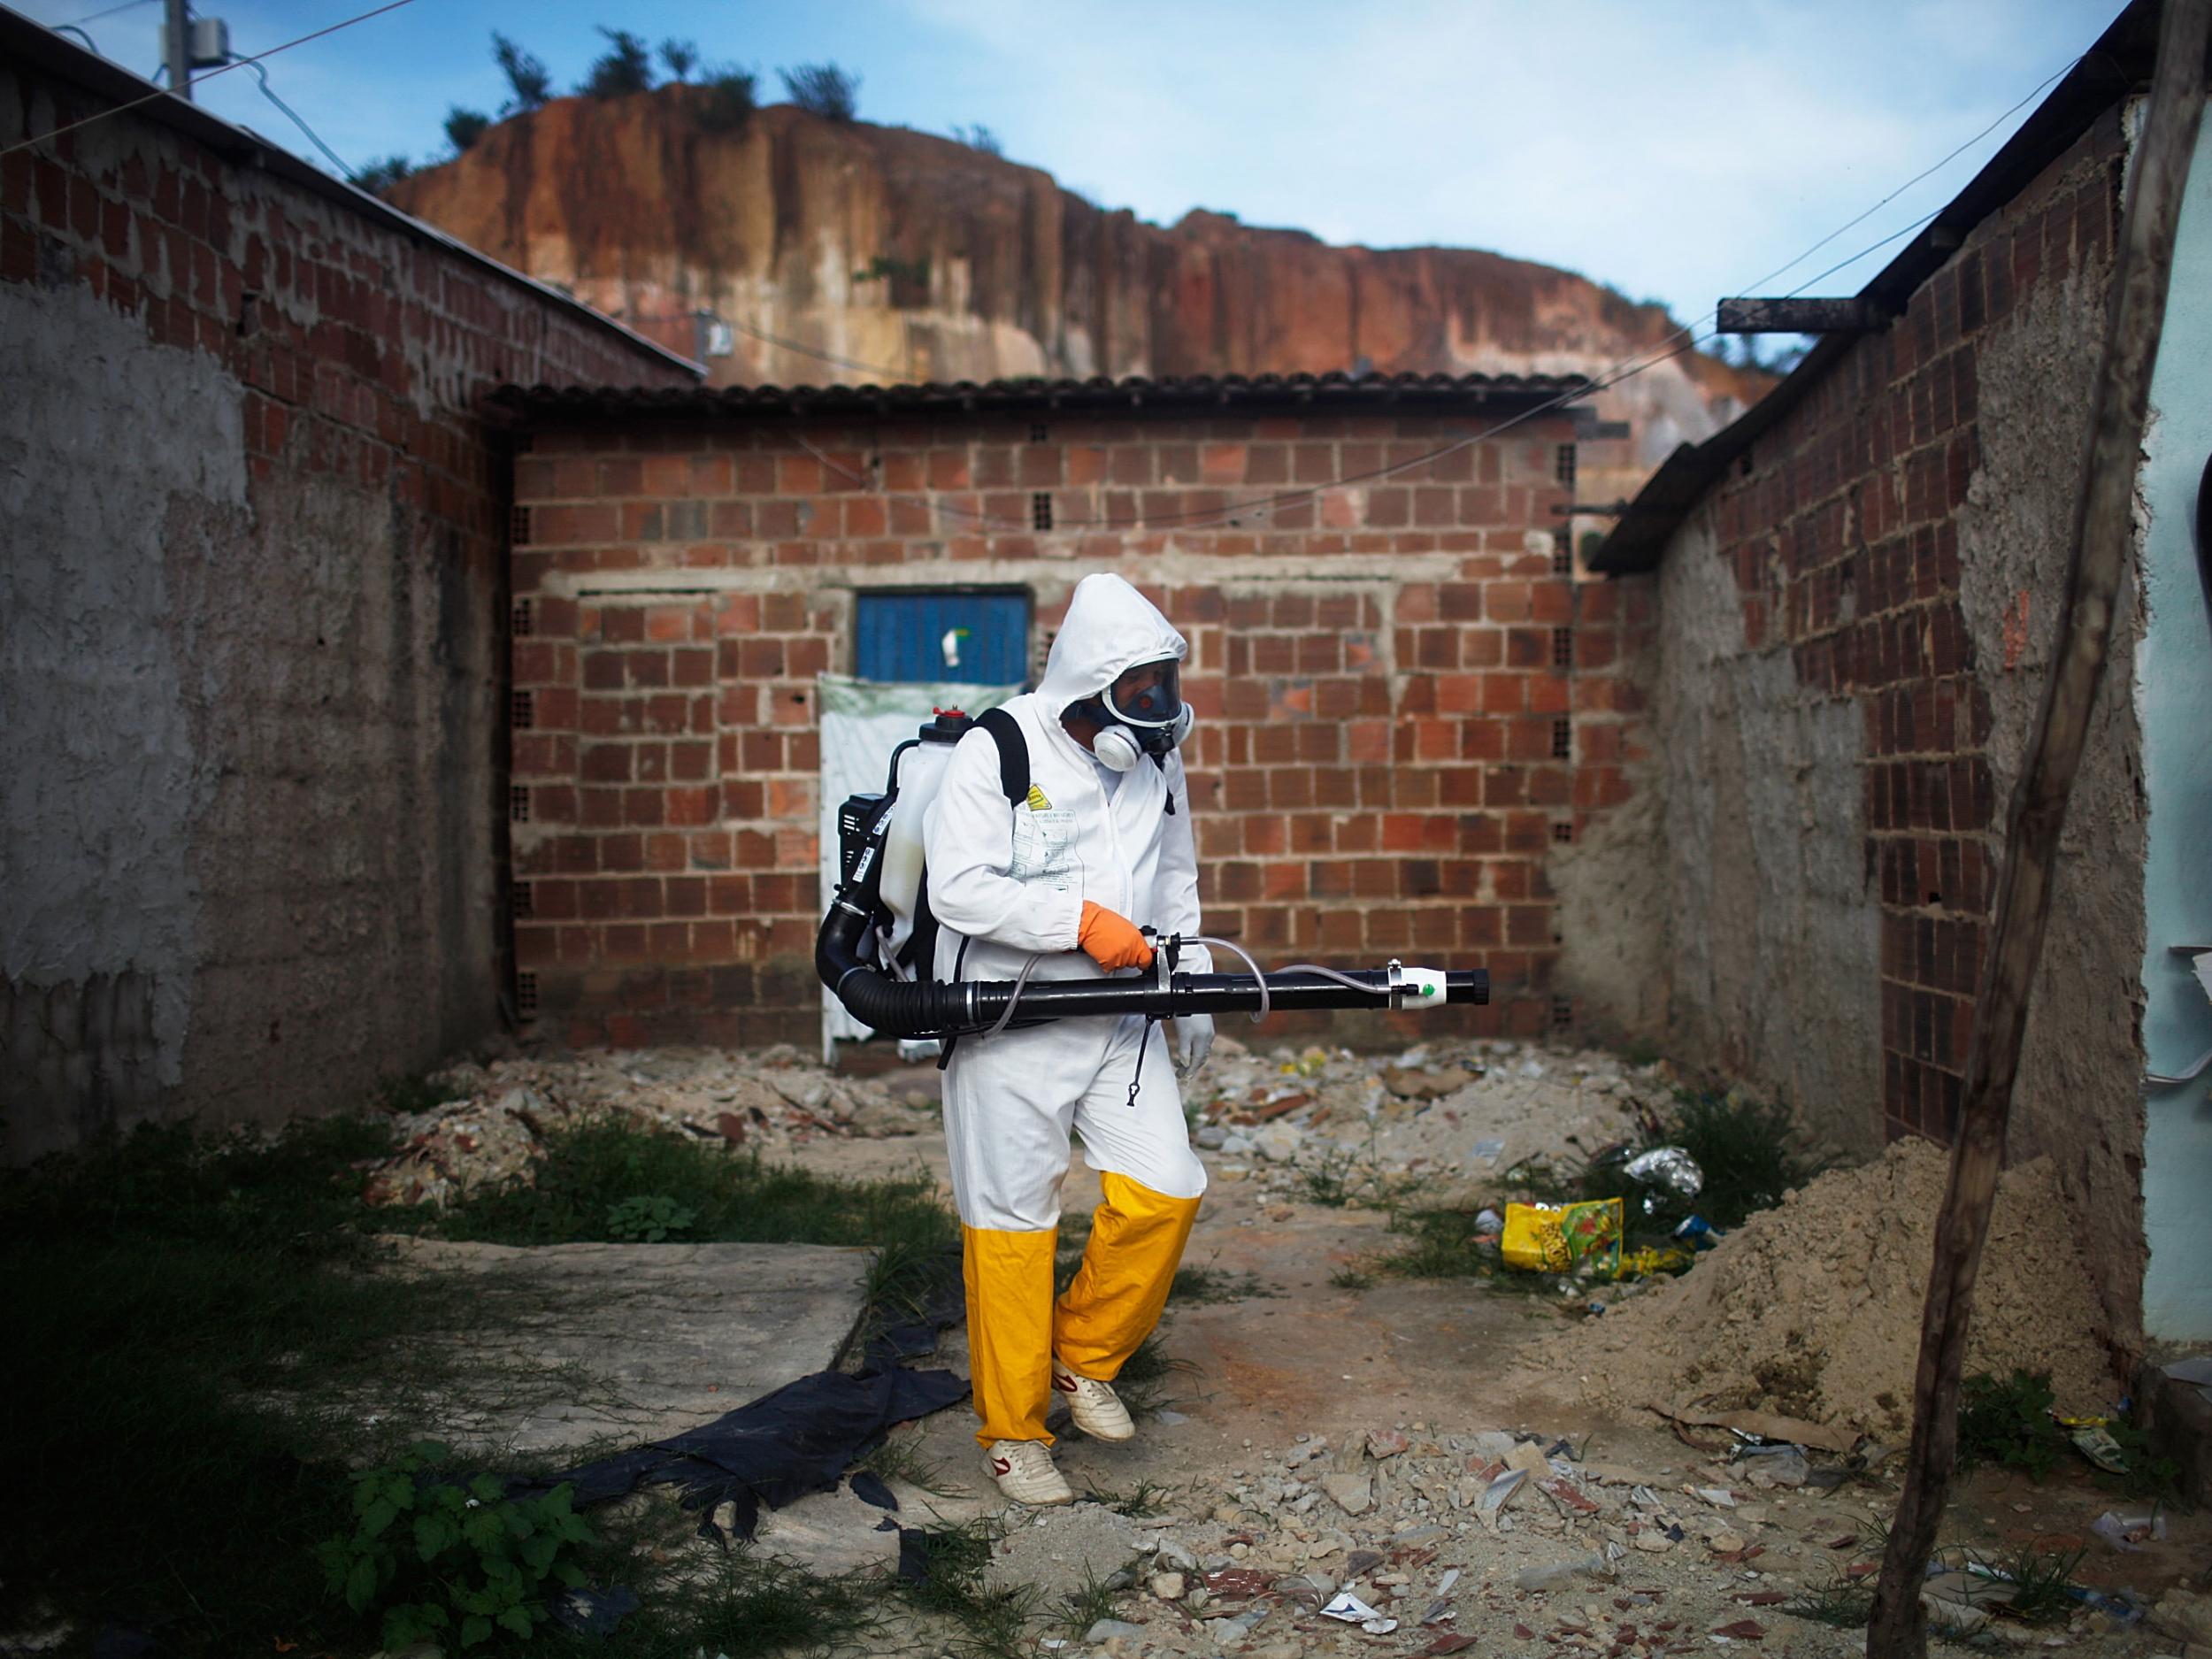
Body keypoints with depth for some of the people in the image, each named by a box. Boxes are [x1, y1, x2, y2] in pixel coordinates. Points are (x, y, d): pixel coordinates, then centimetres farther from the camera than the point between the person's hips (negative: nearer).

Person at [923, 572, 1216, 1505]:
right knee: (1012, 1221, 2)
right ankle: (1012, 1433, 17)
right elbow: (958, 888, -20)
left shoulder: (1158, 762, 8)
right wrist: (1082, 920, -22)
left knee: (1165, 1191, -5)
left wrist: (1192, 994, 14)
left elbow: (1177, 886, 21)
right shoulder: (995, 754, -12)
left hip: (1118, 1019, 5)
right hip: (1007, 1022, -5)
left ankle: (1086, 1358, 20)